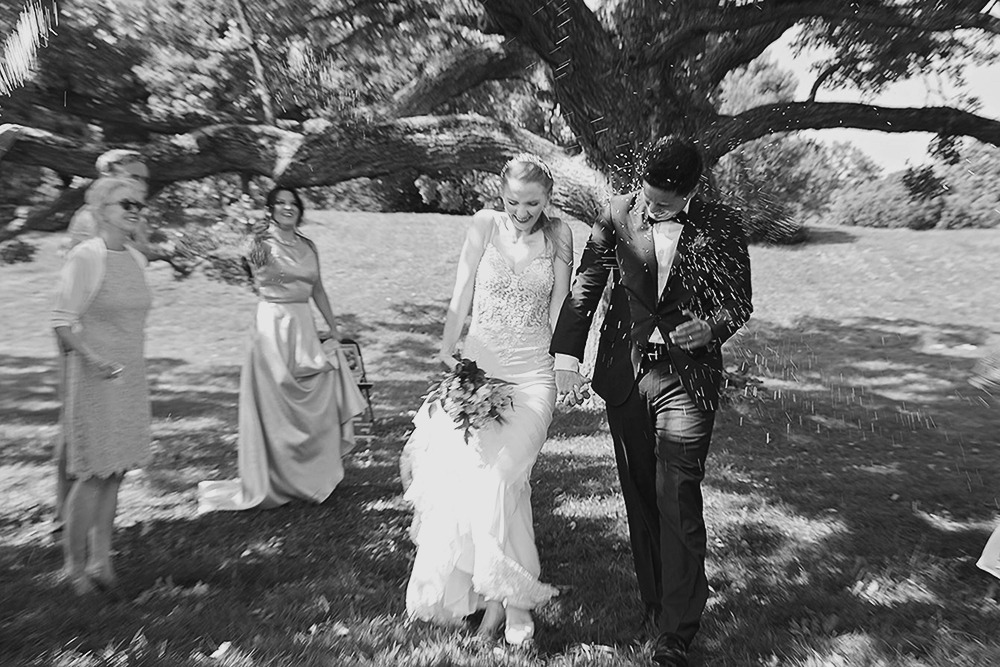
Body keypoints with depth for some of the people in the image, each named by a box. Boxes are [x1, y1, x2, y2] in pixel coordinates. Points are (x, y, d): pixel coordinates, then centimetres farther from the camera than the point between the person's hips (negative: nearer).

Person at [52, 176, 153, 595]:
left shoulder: (136, 259, 9)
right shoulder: (85, 257, -11)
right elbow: (62, 320, -12)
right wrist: (94, 357, -24)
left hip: (131, 377, 7)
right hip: (94, 378, -6)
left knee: (115, 472, 11)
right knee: (93, 474, -1)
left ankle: (101, 559, 24)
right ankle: (75, 565, 16)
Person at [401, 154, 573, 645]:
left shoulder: (559, 234, 5)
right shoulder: (485, 225, 2)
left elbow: (559, 306, 6)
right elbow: (460, 296, 2)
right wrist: (447, 349, -4)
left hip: (531, 375, -1)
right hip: (477, 366, 1)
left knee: (496, 475, -15)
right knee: (457, 470, -9)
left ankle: (505, 593, 5)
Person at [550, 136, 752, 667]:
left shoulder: (722, 225, -3)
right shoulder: (617, 214, 0)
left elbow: (740, 302, 5)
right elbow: (584, 288, 0)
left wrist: (713, 327, -19)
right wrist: (567, 358, -11)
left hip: (687, 379, -2)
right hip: (625, 375, 3)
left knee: (678, 502, -3)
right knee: (640, 498, 14)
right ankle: (656, 607, 34)